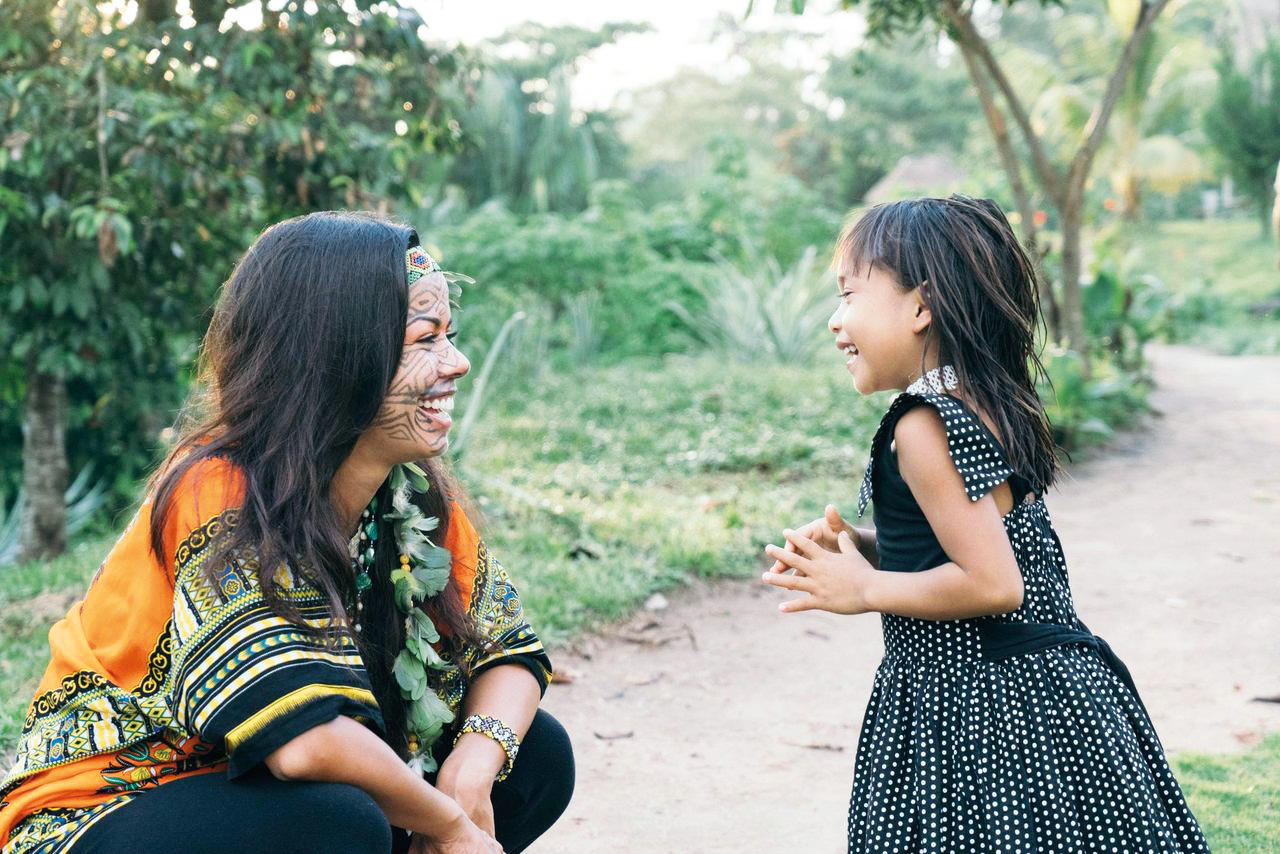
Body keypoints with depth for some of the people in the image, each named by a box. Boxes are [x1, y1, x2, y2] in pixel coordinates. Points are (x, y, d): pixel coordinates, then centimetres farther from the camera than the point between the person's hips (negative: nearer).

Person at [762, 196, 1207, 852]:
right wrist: (857, 548, 6)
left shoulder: (923, 428, -20)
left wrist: (864, 589, -14)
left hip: (976, 715, -9)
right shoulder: (991, 406, 8)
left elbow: (993, 584, -24)